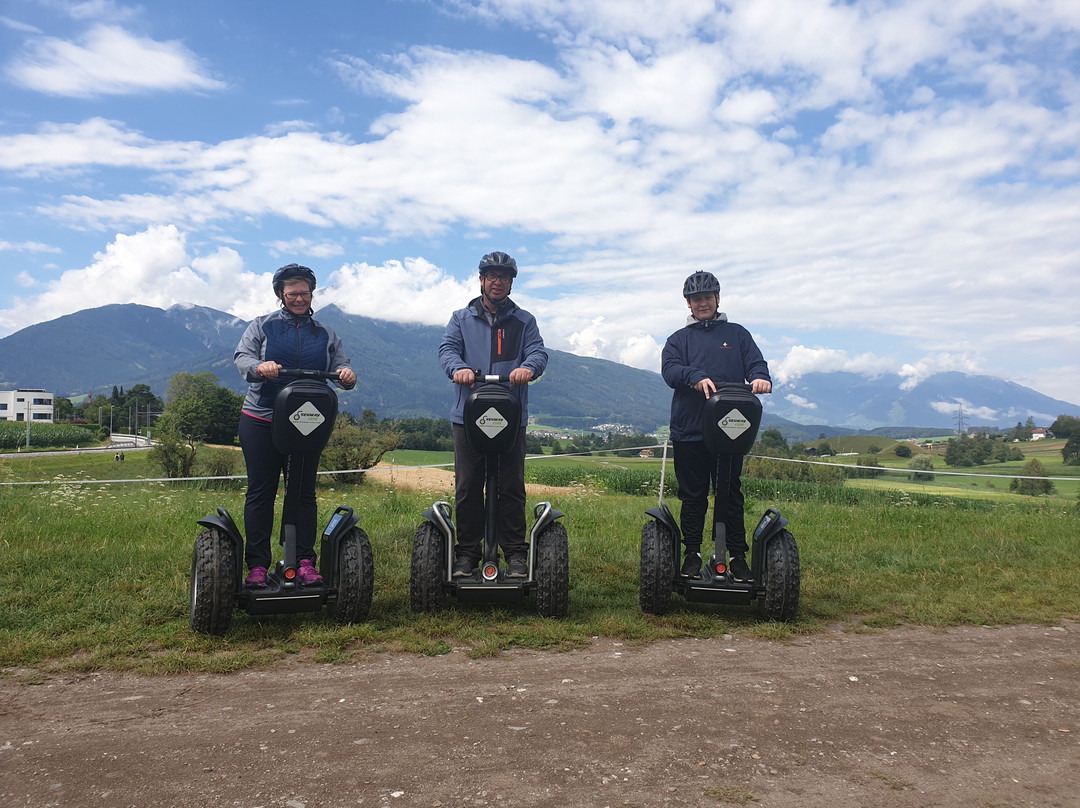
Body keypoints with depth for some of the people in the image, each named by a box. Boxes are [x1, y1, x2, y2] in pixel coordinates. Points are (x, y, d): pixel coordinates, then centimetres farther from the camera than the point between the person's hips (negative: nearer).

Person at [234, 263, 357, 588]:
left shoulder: (325, 334, 16)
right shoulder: (262, 326, 11)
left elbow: (341, 366, 8)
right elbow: (241, 356, -2)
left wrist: (346, 374, -17)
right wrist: (258, 366, -25)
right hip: (261, 421, -1)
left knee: (304, 493, 3)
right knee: (260, 491, -1)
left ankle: (305, 561, 6)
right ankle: (257, 565, 3)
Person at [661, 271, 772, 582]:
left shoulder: (737, 334, 17)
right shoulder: (679, 339, 15)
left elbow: (756, 363, 4)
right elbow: (669, 369, -3)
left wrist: (760, 378, -20)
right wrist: (695, 377, -24)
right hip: (689, 431, 0)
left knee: (731, 495, 3)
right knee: (693, 497, 5)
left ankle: (738, 556, 10)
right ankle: (692, 554, 14)